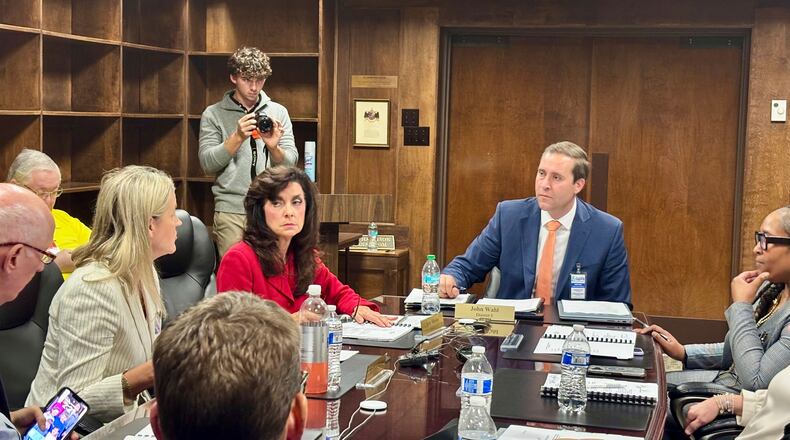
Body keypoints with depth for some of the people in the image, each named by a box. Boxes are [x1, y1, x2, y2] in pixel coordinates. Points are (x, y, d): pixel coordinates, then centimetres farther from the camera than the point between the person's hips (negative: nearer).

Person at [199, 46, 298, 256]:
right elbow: (208, 163, -5)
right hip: (231, 209, -2)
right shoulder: (214, 114, 4)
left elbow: (290, 163, 5)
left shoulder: (278, 112, 10)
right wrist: (237, 138, -17)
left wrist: (273, 147, -16)